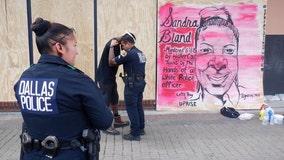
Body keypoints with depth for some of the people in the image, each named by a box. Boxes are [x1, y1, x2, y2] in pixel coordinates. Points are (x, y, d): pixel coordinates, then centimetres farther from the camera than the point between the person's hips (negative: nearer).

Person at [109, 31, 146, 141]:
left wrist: (112, 47, -3)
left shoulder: (129, 54, -17)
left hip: (132, 84, -9)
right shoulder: (140, 53, 13)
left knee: (131, 108, -2)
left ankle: (135, 134, 5)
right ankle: (140, 129, 29)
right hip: (140, 82, 9)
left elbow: (112, 61, -13)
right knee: (138, 106, 18)